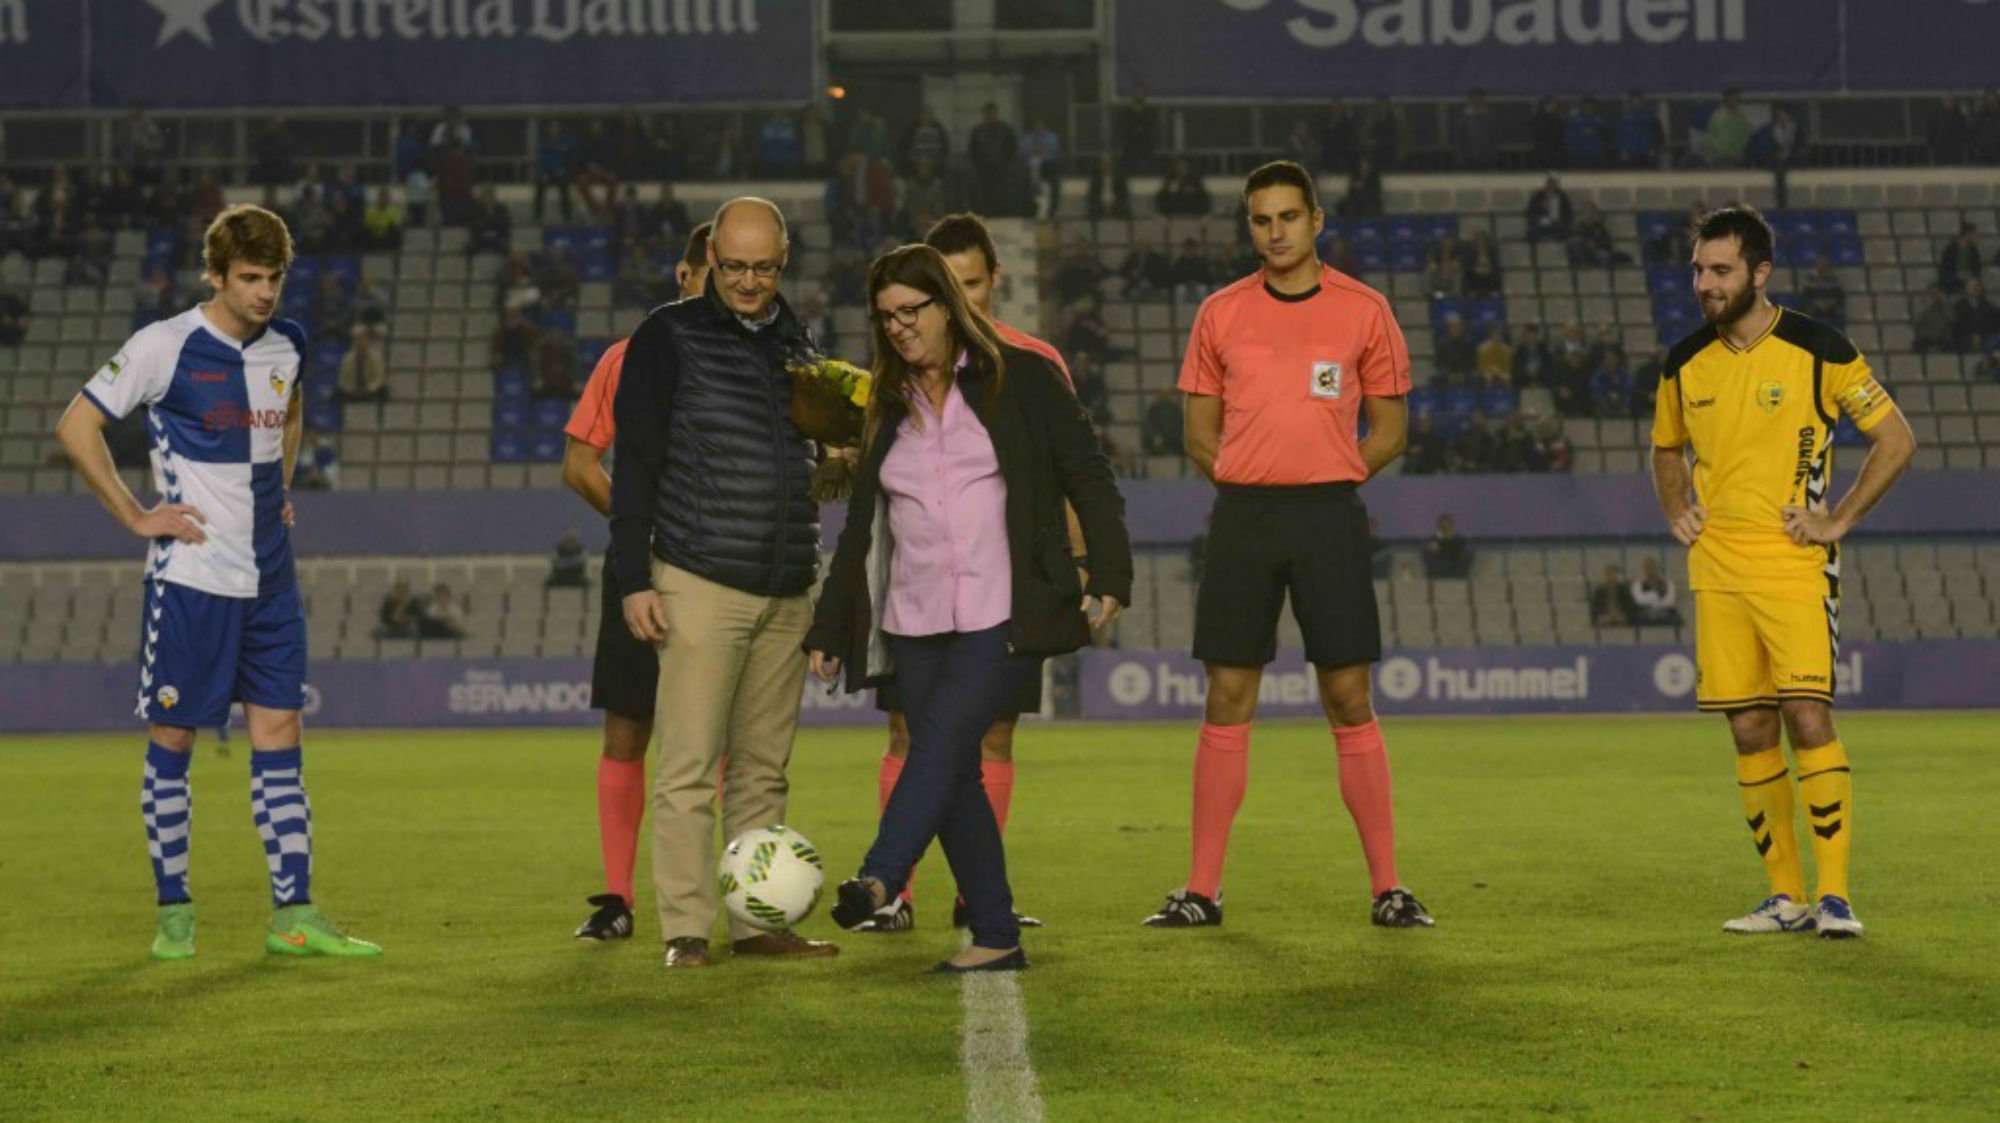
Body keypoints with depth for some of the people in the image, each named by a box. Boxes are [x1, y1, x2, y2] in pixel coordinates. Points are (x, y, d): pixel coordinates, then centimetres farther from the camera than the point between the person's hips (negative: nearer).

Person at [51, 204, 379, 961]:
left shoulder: (286, 347, 8)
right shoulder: (164, 347, -10)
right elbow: (76, 428, -8)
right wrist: (135, 517, -10)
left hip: (270, 579, 5)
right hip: (190, 577, -5)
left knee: (280, 735, 3)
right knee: (172, 738, 2)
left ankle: (295, 914, 4)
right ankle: (173, 911, 11)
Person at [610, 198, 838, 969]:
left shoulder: (794, 344, 16)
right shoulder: (670, 336, -1)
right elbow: (634, 462, -3)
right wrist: (633, 580, -10)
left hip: (785, 594, 6)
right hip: (700, 584, -6)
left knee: (763, 769, 9)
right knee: (689, 768, -6)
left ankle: (758, 922, 14)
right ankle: (686, 930, -3)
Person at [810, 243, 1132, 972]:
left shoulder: (1020, 380, 3)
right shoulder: (887, 410, 16)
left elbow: (1087, 476, 1)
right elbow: (862, 529, 21)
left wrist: (1110, 574, -11)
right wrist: (829, 629, 18)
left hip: (1004, 616, -5)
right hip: (915, 624, 5)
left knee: (942, 739, -23)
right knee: (952, 774, 1)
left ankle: (879, 879, -37)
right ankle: (996, 938, 6)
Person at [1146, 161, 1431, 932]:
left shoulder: (1363, 311, 3)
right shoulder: (1221, 314, 8)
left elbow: (1389, 429, 7)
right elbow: (1200, 432, 12)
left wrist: (1327, 482, -2)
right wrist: (1251, 483, -1)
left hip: (1329, 515, -1)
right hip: (1241, 518, 1)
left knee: (1349, 702, -1)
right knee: (1227, 701, 1)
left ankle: (1387, 888, 5)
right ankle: (1203, 890, 5)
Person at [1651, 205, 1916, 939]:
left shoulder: (1817, 350, -6)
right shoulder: (1684, 365, 8)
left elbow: (1896, 440, 0)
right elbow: (1666, 450, 27)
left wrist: (1839, 520, -6)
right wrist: (1677, 514, 9)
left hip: (1796, 566, -4)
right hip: (1717, 570, 4)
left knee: (1807, 717, -14)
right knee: (1749, 731, 3)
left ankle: (1834, 894, -9)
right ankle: (1785, 896, 11)